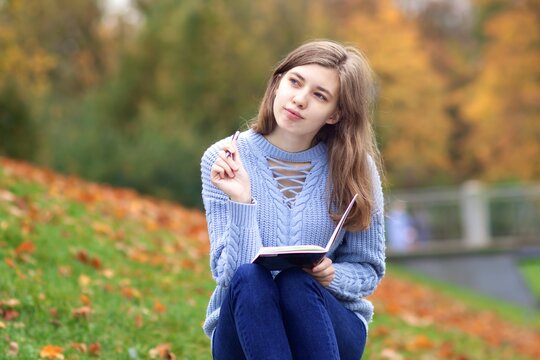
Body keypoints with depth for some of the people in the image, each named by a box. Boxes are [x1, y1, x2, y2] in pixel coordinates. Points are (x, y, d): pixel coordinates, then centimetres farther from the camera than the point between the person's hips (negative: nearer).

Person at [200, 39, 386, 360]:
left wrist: (332, 275, -16)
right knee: (250, 277, -33)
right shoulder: (224, 160, -6)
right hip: (242, 332, 0)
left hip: (332, 328, 0)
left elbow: (369, 269, 5)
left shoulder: (354, 167, -4)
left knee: (296, 282, -33)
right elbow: (231, 274, -14)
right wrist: (241, 200, -28)